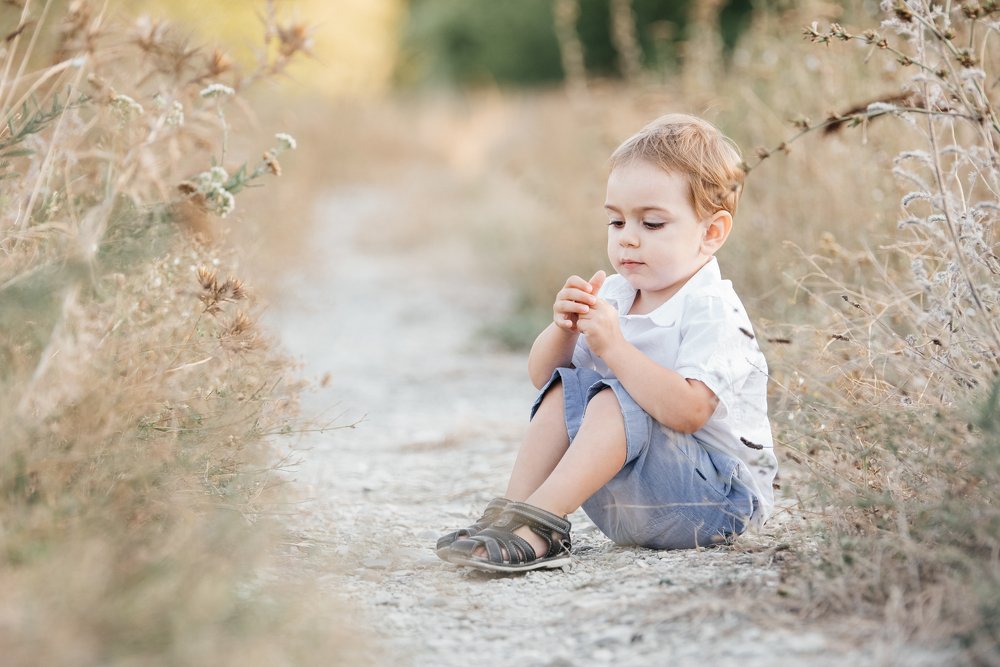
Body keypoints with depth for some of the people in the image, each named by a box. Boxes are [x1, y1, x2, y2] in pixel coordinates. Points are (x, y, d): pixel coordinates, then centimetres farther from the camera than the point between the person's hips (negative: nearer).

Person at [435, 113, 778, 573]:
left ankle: (536, 524, -36)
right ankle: (511, 513, -18)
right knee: (563, 387, -3)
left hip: (719, 494, -8)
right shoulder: (615, 295, 7)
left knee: (617, 401, -28)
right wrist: (563, 330, -14)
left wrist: (613, 346, -33)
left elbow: (687, 411, -33)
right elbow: (540, 374, 8)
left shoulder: (712, 311, -18)